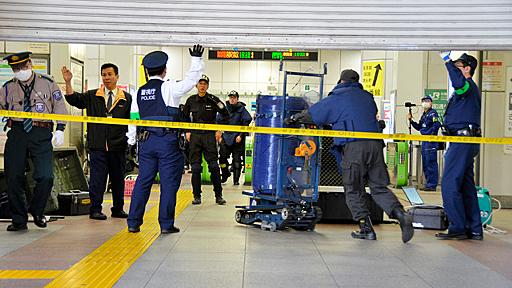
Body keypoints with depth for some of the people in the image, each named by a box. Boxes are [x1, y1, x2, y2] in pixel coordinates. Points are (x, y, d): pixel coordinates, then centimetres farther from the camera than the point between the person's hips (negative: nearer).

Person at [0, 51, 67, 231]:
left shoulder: (47, 83, 7)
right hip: (16, 133, 2)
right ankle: (19, 219, 14)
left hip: (41, 135, -2)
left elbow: (59, 106, 9)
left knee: (45, 177, -12)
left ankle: (36, 211, 14)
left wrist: (60, 129, 0)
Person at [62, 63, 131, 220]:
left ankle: (118, 209, 22)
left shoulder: (126, 98, 6)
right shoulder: (92, 96, 10)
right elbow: (74, 99, 0)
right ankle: (95, 209, 9)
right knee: (97, 179, 1)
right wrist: (68, 82, -12)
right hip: (97, 146, 0)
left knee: (118, 179, 10)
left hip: (118, 147, 1)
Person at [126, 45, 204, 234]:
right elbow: (191, 80, -5)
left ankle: (133, 222, 11)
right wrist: (196, 60, 3)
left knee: (143, 181, 10)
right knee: (169, 182, 2)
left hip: (146, 141, 5)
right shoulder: (169, 88, -6)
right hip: (167, 140, -5)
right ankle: (166, 224, 4)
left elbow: (133, 119, 13)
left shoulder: (139, 92, 10)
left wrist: (131, 142, 21)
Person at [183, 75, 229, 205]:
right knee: (195, 167, 2)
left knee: (214, 166, -4)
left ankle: (218, 196, 4)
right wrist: (187, 131, 10)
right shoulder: (191, 100, 6)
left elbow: (226, 115, 4)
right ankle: (197, 196, 10)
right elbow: (184, 116, 20)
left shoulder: (213, 100, -2)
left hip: (209, 135, -2)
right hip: (195, 136, 2)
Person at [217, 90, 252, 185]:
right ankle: (225, 175, 21)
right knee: (222, 157, -1)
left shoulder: (242, 109, -1)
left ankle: (236, 179, 7)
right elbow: (218, 122, 16)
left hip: (237, 138, -3)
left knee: (237, 159, 0)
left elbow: (246, 123, -5)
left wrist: (241, 135, -11)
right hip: (226, 137, 3)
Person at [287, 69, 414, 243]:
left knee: (354, 191, 7)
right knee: (379, 187, 10)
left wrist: (293, 118, 34)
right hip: (375, 144, 5)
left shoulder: (336, 98, 9)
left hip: (354, 146, -5)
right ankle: (400, 214, -11)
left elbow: (311, 115, 14)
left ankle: (366, 228, 3)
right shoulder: (367, 97, 23)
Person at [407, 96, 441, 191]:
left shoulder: (433, 113, -6)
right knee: (425, 164, 12)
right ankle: (428, 184, 19)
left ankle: (432, 185, -8)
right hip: (424, 141, 10)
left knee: (431, 163, -10)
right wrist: (411, 120, 14)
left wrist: (432, 135, -17)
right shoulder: (424, 115, 21)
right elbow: (418, 127, 24)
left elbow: (436, 125, -17)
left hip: (431, 141, -10)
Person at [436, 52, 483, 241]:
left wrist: (446, 59, -30)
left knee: (449, 184, -10)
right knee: (466, 186, 11)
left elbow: (458, 82, -35)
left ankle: (458, 228, -7)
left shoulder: (469, 86, -9)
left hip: (463, 140, -11)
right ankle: (474, 230, 14)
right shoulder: (466, 89, 25)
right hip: (465, 141, 11)